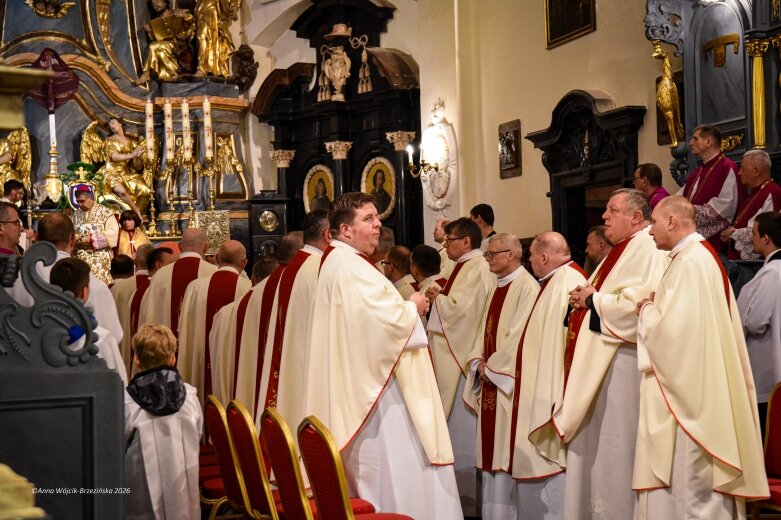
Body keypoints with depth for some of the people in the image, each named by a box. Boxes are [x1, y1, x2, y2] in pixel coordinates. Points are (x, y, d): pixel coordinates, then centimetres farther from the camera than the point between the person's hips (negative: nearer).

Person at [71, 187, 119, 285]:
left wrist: (92, 238, -16)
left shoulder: (105, 212, -2)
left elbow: (113, 233, -11)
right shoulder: (75, 215, 13)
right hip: (79, 258, 4)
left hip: (99, 258, -4)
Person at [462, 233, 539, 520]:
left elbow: (520, 335, -17)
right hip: (489, 378, 9)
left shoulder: (527, 287, -11)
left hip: (509, 381, -9)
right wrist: (479, 362, 1)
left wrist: (492, 367, -13)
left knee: (506, 449, -5)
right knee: (489, 445, 10)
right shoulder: (495, 289, 17)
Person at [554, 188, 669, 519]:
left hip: (622, 363, -10)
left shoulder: (647, 249, -12)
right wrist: (584, 299, 4)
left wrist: (592, 299, -13)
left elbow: (637, 303, -26)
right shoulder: (621, 251, 20)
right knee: (595, 442, 12)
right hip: (600, 360, 10)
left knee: (615, 447, -5)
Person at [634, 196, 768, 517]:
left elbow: (672, 327, -24)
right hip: (690, 389, 10)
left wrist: (647, 310, -5)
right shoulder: (698, 256, 14)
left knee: (688, 481, -3)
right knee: (694, 479, 14)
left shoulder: (690, 262, -17)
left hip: (688, 391, -10)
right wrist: (655, 306, 7)